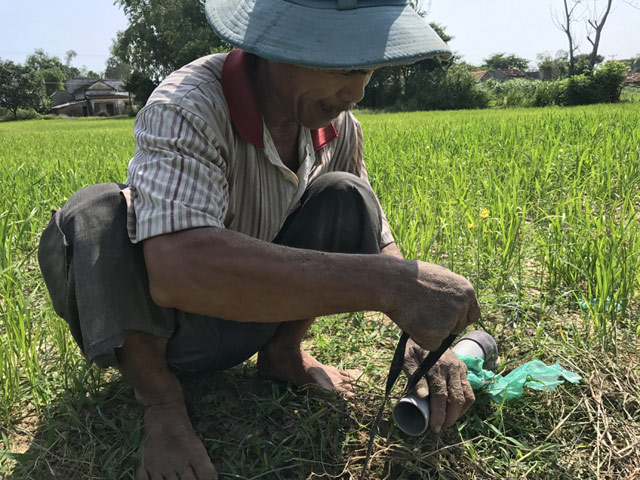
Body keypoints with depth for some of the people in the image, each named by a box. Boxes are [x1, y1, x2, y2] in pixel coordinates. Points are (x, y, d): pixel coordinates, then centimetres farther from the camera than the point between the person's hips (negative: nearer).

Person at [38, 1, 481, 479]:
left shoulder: (338, 126, -10)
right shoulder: (187, 109, -31)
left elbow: (374, 237, -2)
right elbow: (177, 268, -47)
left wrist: (425, 338, -20)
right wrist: (382, 282, -49)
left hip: (252, 318, 4)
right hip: (153, 330, -4)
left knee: (346, 199, -17)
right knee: (97, 219, -33)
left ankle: (283, 352, 1)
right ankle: (161, 399, -12)